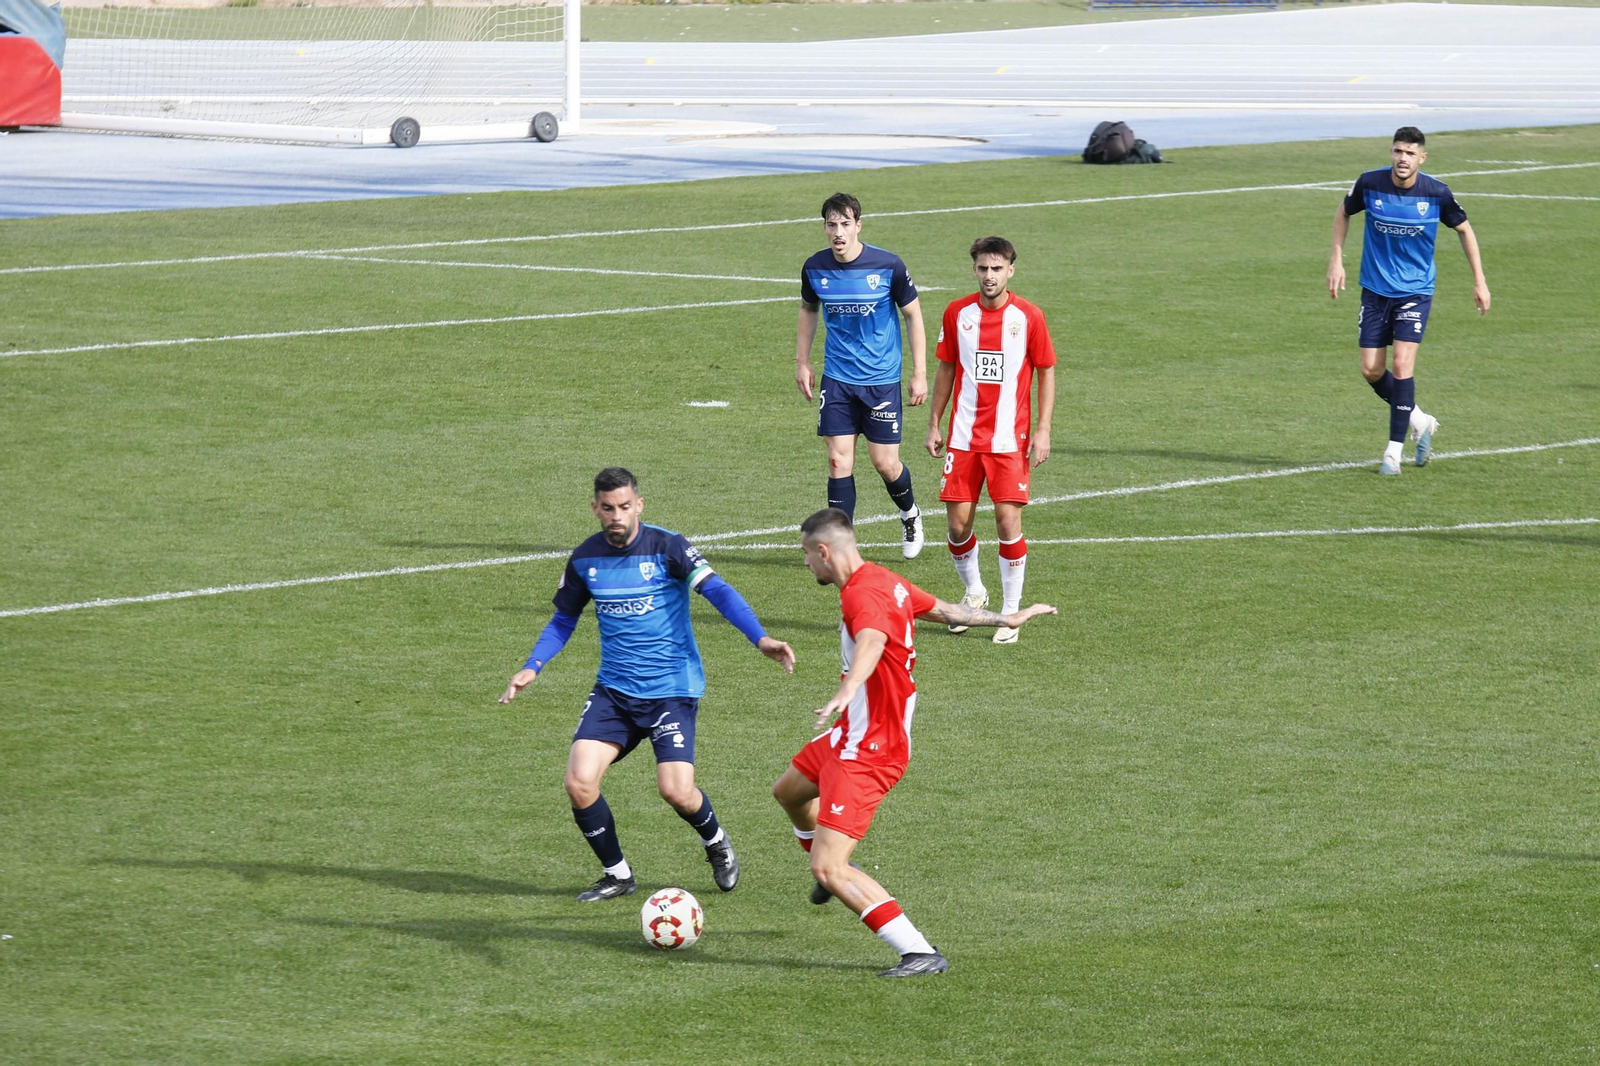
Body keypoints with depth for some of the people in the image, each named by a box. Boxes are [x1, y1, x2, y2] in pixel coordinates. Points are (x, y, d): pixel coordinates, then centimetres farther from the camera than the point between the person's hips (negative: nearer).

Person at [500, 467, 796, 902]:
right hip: (613, 689, 4)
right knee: (579, 781, -12)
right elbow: (563, 621, 17)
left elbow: (718, 591, -21)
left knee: (676, 790, -16)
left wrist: (760, 639, -35)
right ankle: (617, 874, 10)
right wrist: (532, 668, 2)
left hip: (671, 688, -4)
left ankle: (716, 843, 20)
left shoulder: (666, 547, -11)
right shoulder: (585, 559, 3)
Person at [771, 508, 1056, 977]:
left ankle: (921, 954, -16)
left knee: (829, 871, -14)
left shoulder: (863, 594, -25)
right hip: (851, 735, 11)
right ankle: (839, 873, 57)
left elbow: (871, 642, -47)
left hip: (868, 753, -11)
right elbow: (945, 610, 18)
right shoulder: (885, 581, 4)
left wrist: (845, 692, -66)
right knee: (788, 792, 34)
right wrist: (1006, 619, 32)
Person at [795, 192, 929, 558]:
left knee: (886, 463, 1)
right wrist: (802, 362, 13)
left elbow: (913, 315, -1)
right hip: (836, 379, 2)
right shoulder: (815, 268, -3)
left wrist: (920, 373, -2)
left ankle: (910, 514, 32)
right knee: (839, 461, -4)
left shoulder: (888, 266, -12)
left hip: (882, 379, -2)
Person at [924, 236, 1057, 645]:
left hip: (1009, 439, -2)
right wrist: (933, 424, 9)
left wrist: (1043, 430, -5)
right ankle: (974, 593, 27)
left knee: (1008, 521, -8)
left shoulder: (1028, 317, -4)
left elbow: (1046, 373, 2)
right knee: (957, 523, 1)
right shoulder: (957, 314, 3)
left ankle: (1011, 613, 4)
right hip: (963, 438, 3)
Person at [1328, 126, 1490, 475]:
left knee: (1402, 363, -16)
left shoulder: (1437, 193, -13)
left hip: (1415, 290, -2)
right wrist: (1336, 260, 3)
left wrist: (1479, 282, 4)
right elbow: (1343, 213, 10)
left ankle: (1394, 450, -8)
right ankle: (1419, 421, 25)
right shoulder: (1369, 184, -11)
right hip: (1375, 289, 2)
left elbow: (1464, 230, 4)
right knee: (1371, 370, 0)